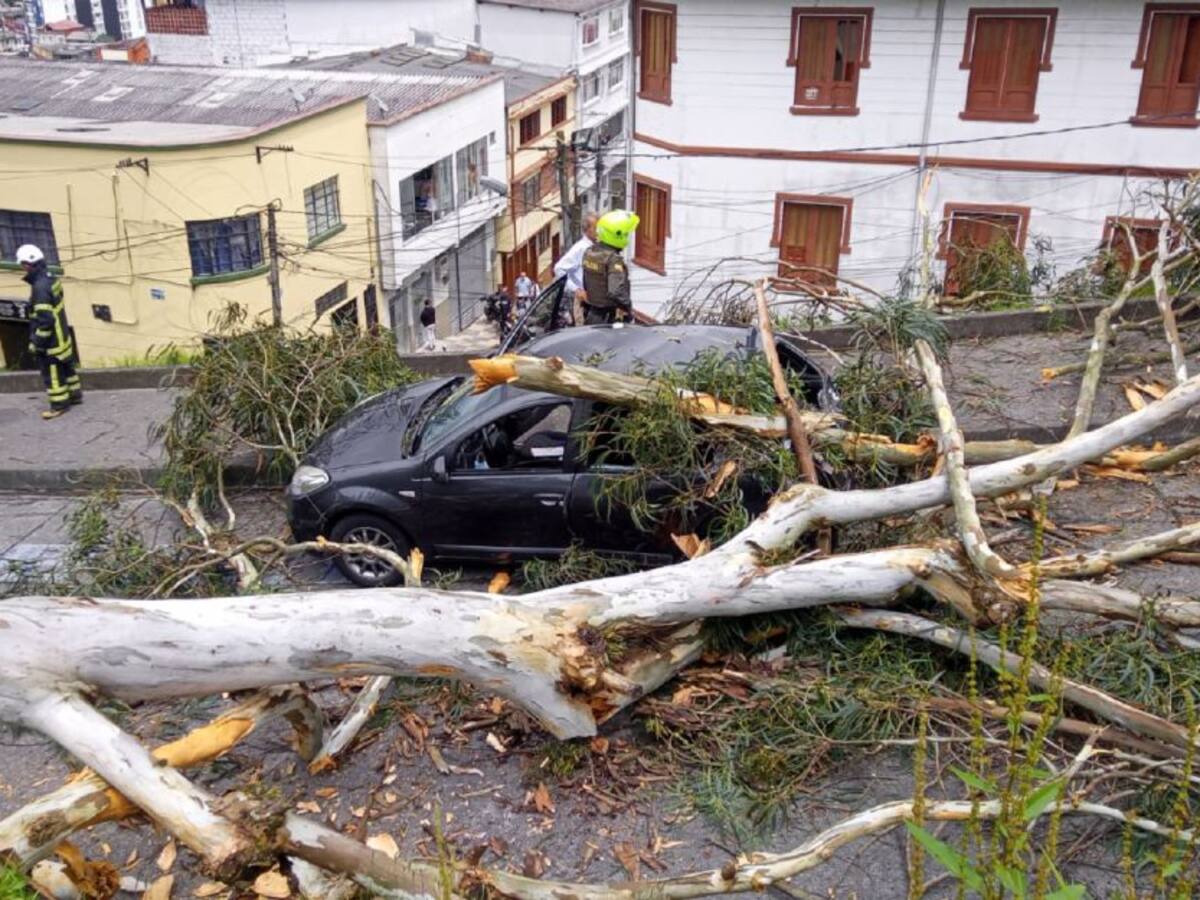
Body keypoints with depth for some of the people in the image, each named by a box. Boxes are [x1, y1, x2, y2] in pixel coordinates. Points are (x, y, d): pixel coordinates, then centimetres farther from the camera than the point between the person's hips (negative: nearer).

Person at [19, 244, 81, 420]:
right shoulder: (50, 279, 2)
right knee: (66, 368, 23)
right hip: (61, 336, 9)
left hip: (51, 341, -9)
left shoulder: (40, 287, -28)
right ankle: (75, 394, 36)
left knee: (52, 374, 4)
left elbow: (44, 320, -28)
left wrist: (36, 342, -18)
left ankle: (59, 404, 14)